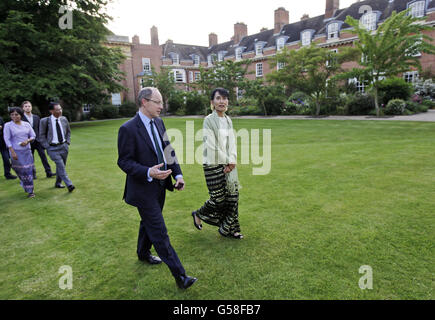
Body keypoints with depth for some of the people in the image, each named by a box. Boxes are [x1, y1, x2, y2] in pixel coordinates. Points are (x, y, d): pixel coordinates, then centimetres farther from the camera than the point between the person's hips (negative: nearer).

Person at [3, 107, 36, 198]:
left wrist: (27, 141, -11)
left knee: (29, 170, 3)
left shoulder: (26, 124, 7)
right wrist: (12, 152, -12)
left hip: (27, 150, 3)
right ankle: (28, 189, 10)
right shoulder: (8, 125, -1)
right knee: (21, 170, -3)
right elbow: (7, 139, -5)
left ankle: (30, 190, 16)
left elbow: (33, 136, 10)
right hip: (16, 151, -3)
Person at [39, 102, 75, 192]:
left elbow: (68, 131, 19)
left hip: (64, 146, 4)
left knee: (61, 166, 12)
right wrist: (47, 147, -6)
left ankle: (58, 183, 29)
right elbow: (41, 136, 0)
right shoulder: (44, 121, -7)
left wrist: (68, 142, 8)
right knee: (60, 165, -15)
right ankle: (69, 185, -16)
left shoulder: (64, 119, 4)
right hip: (52, 148, -4)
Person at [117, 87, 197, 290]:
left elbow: (169, 150, 9)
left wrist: (178, 174, 0)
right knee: (159, 233, -2)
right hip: (143, 189, -7)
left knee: (149, 223, 26)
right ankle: (180, 276, 6)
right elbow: (124, 161, -17)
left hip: (159, 185, 8)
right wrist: (148, 173, -31)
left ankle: (143, 254, 50)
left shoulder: (158, 123, 5)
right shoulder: (128, 129, -17)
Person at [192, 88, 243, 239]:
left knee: (232, 196, 8)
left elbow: (231, 143, 9)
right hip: (213, 165, -7)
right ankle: (198, 214, 29)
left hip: (228, 164, 7)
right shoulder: (209, 120, -10)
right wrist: (226, 162, -9)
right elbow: (212, 146, -15)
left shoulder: (228, 120, 11)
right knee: (218, 198, 0)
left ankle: (228, 229, 24)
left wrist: (232, 161, -6)